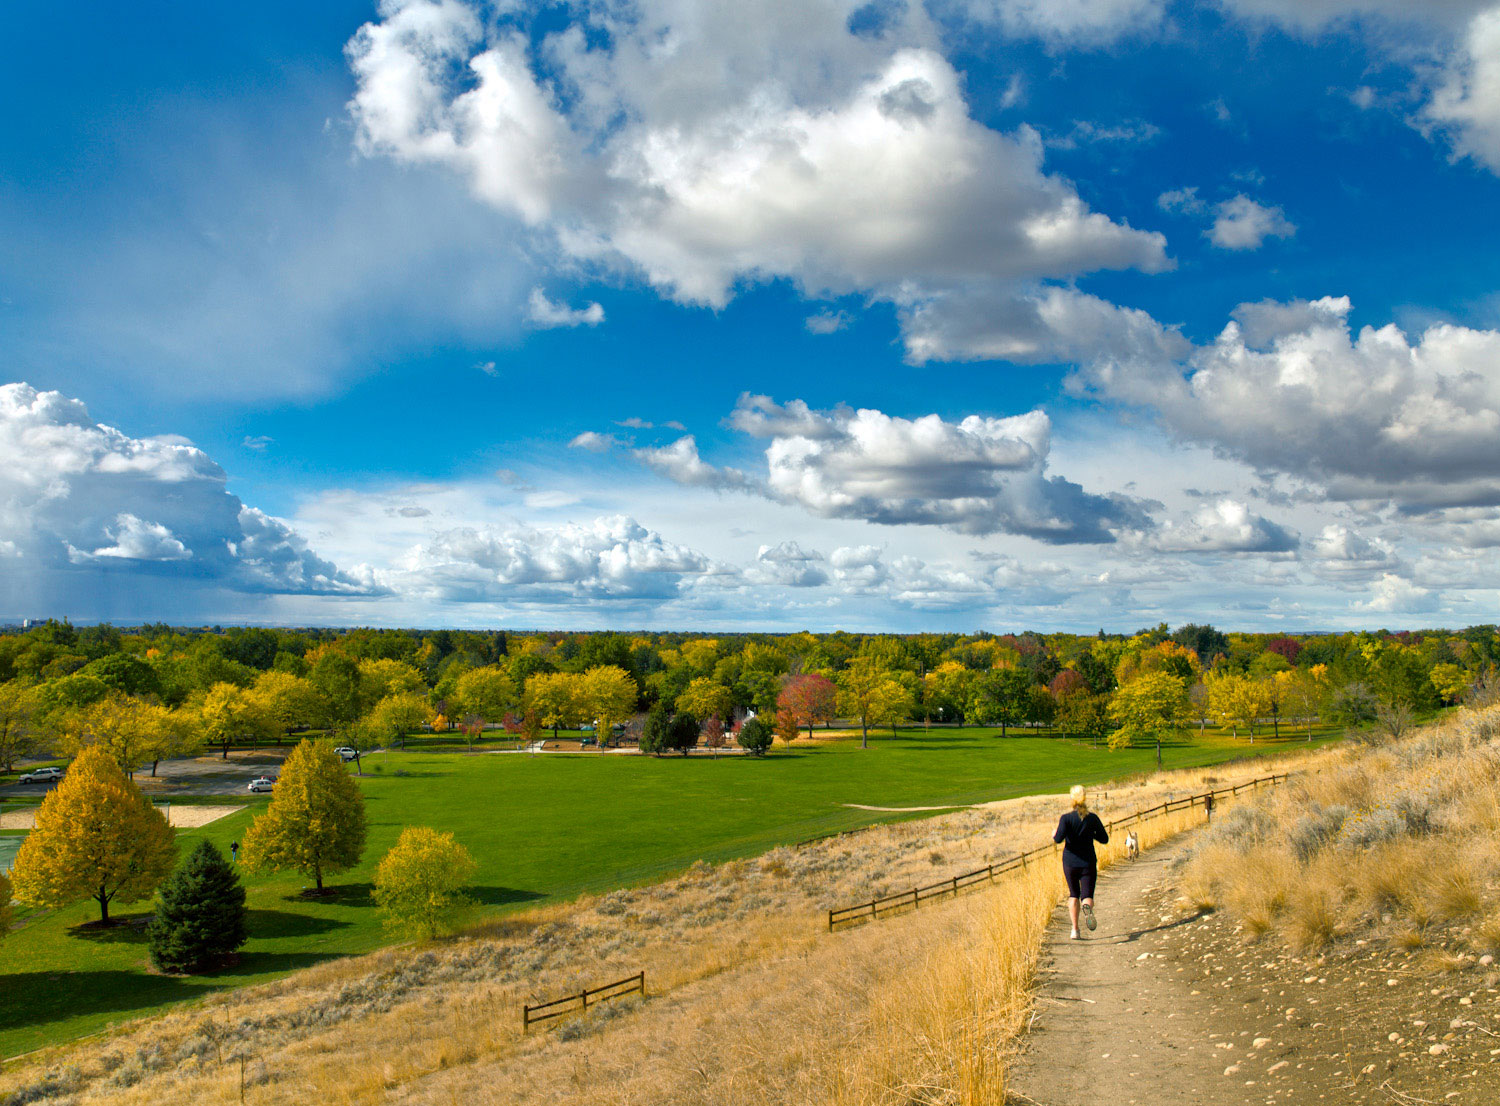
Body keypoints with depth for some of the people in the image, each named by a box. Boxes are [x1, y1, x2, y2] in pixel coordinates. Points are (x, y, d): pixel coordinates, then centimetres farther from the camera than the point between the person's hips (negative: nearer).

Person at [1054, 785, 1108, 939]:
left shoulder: (1066, 818, -9)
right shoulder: (1093, 818, -3)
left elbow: (1059, 839, -20)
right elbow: (1104, 839, 2)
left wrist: (1054, 835, 1)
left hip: (1070, 863, 0)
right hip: (1088, 863, 0)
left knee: (1073, 895, 17)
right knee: (1087, 896, 2)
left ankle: (1075, 929, 10)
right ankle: (1087, 907, -35)